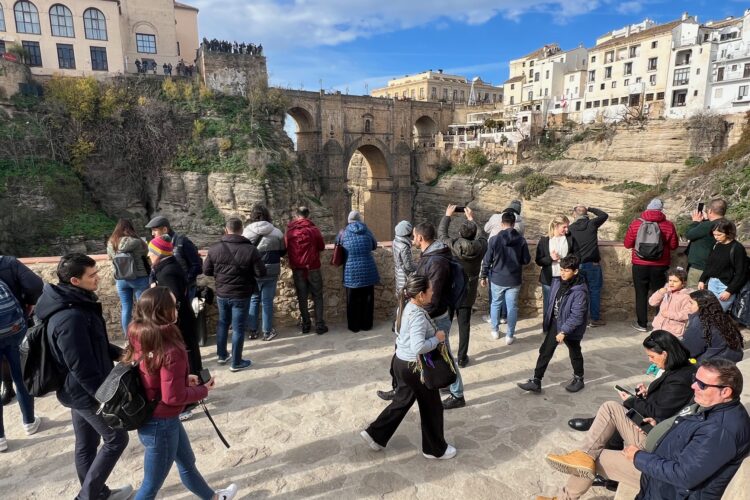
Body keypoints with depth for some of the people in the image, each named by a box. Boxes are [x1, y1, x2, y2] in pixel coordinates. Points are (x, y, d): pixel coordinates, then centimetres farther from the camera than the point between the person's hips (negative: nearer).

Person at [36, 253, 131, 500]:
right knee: (116, 438, 7)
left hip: (79, 390, 9)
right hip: (87, 392, -9)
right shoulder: (71, 318, -31)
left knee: (87, 444, 21)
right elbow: (82, 368, -28)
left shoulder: (75, 304, 2)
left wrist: (118, 353, 6)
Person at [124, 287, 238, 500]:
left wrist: (184, 378, 5)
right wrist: (203, 390, -10)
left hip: (149, 417, 9)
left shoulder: (141, 338, -5)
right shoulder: (170, 350, -30)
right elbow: (174, 397, -25)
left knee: (187, 462, 28)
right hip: (160, 424, -9)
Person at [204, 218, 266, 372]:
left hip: (221, 294, 4)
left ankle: (221, 355, 35)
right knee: (238, 328, 6)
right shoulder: (250, 249, -17)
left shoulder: (215, 248, -7)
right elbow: (261, 273, -13)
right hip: (241, 296, -4)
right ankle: (236, 362, 16)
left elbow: (206, 271, 2)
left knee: (222, 323, 23)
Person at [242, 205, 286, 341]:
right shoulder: (276, 233, -6)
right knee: (267, 301, 7)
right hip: (270, 272, -1)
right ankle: (267, 332, 15)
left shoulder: (247, 232, -7)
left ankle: (252, 331, 21)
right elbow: (283, 252, 5)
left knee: (253, 300, 14)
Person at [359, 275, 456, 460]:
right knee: (432, 407, 12)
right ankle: (435, 449, 31)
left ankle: (375, 434, 31)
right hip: (415, 366, -9)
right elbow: (418, 347, -37)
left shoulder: (406, 306, 0)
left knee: (402, 401, 24)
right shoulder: (418, 316, -28)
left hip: (402, 361, 9)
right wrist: (437, 338, -21)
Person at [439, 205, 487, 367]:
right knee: (464, 326, 12)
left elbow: (441, 233, 0)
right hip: (468, 294, 1)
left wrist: (447, 215, 11)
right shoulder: (480, 247, -16)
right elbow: (481, 235, 8)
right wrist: (471, 218, 17)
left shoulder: (452, 246, -20)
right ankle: (462, 358, 20)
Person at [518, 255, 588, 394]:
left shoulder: (579, 291, -25)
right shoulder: (558, 282, -4)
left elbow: (576, 316, -25)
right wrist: (547, 321, 16)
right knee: (545, 351, 5)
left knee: (574, 353, 17)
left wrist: (563, 331, -25)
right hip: (554, 323, 6)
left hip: (571, 327, -6)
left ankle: (579, 379, 41)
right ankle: (536, 382, 11)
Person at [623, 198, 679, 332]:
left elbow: (627, 244, 0)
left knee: (641, 294, 9)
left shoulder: (636, 223, -7)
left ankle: (642, 323, 13)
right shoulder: (669, 225, -6)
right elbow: (674, 245, 2)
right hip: (660, 266, 1)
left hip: (640, 265, 0)